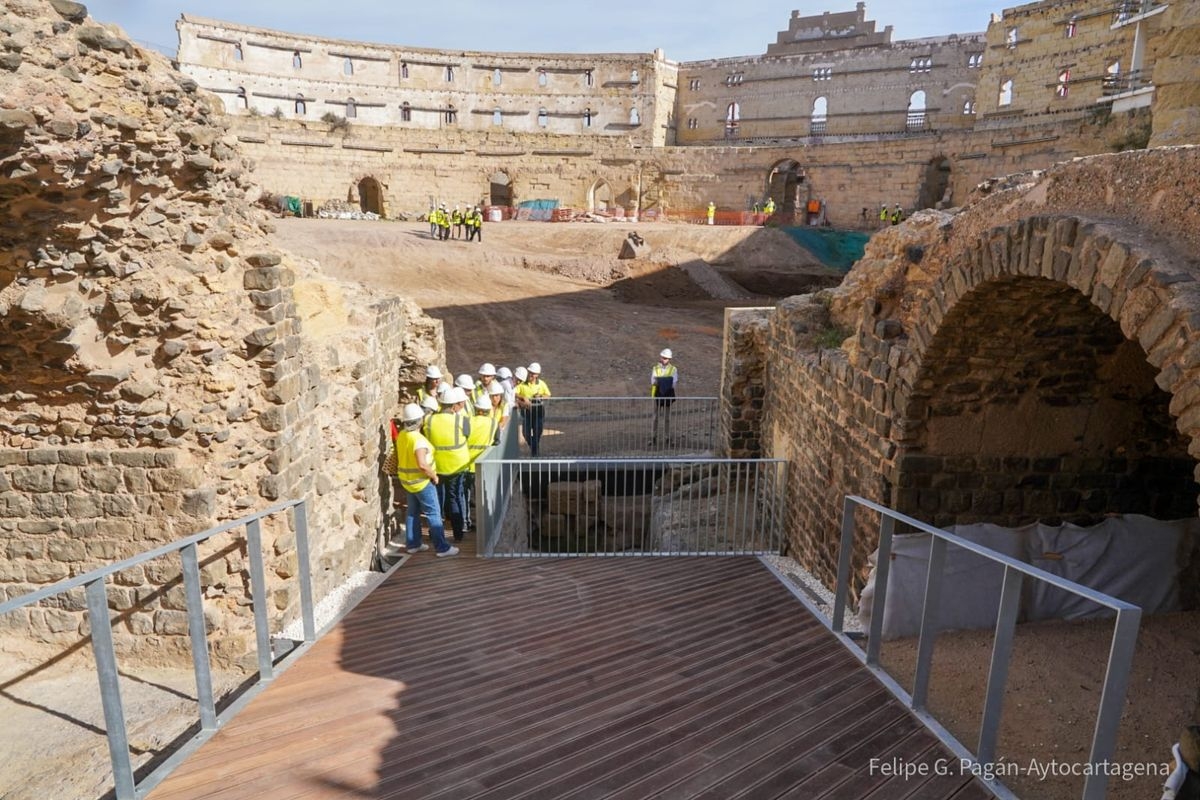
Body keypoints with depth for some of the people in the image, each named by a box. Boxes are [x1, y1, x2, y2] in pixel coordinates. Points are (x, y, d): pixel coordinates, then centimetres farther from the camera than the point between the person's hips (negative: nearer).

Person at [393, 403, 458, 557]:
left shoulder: (401, 436, 2)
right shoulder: (418, 439, -25)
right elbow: (422, 464, -31)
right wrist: (434, 476, -18)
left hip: (406, 480, 9)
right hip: (421, 481, -8)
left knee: (413, 512, 18)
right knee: (434, 514, -1)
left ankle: (413, 544, 26)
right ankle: (442, 547, 3)